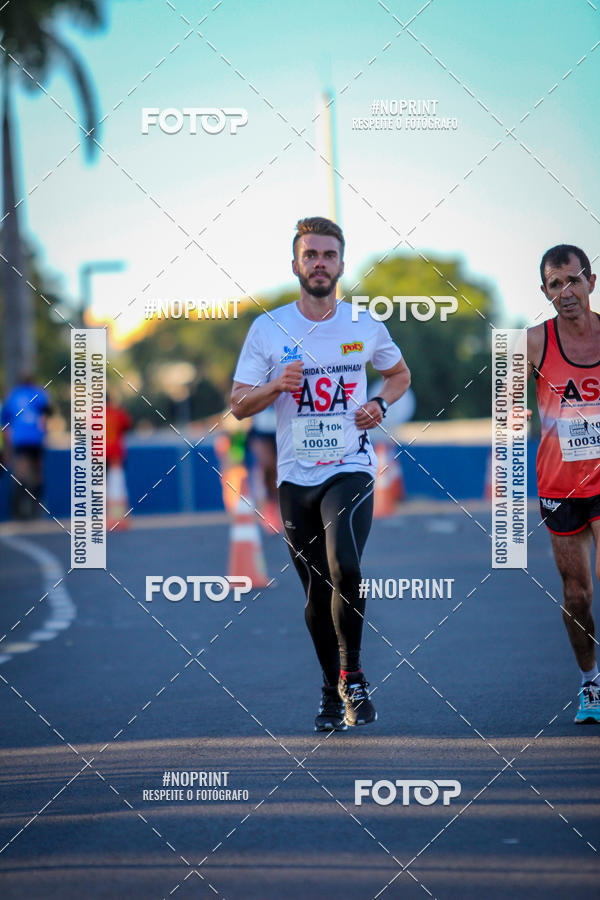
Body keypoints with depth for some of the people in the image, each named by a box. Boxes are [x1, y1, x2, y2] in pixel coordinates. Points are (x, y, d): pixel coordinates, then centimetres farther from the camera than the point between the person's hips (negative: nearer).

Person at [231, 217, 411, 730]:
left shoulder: (365, 327, 4)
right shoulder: (268, 329, 1)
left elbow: (400, 373, 22)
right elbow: (239, 404, 2)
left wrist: (379, 405, 1)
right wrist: (277, 386, -18)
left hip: (351, 470, -2)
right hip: (296, 477, 2)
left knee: (344, 570, -24)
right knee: (317, 592, 8)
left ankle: (353, 677, -7)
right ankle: (332, 693, 25)